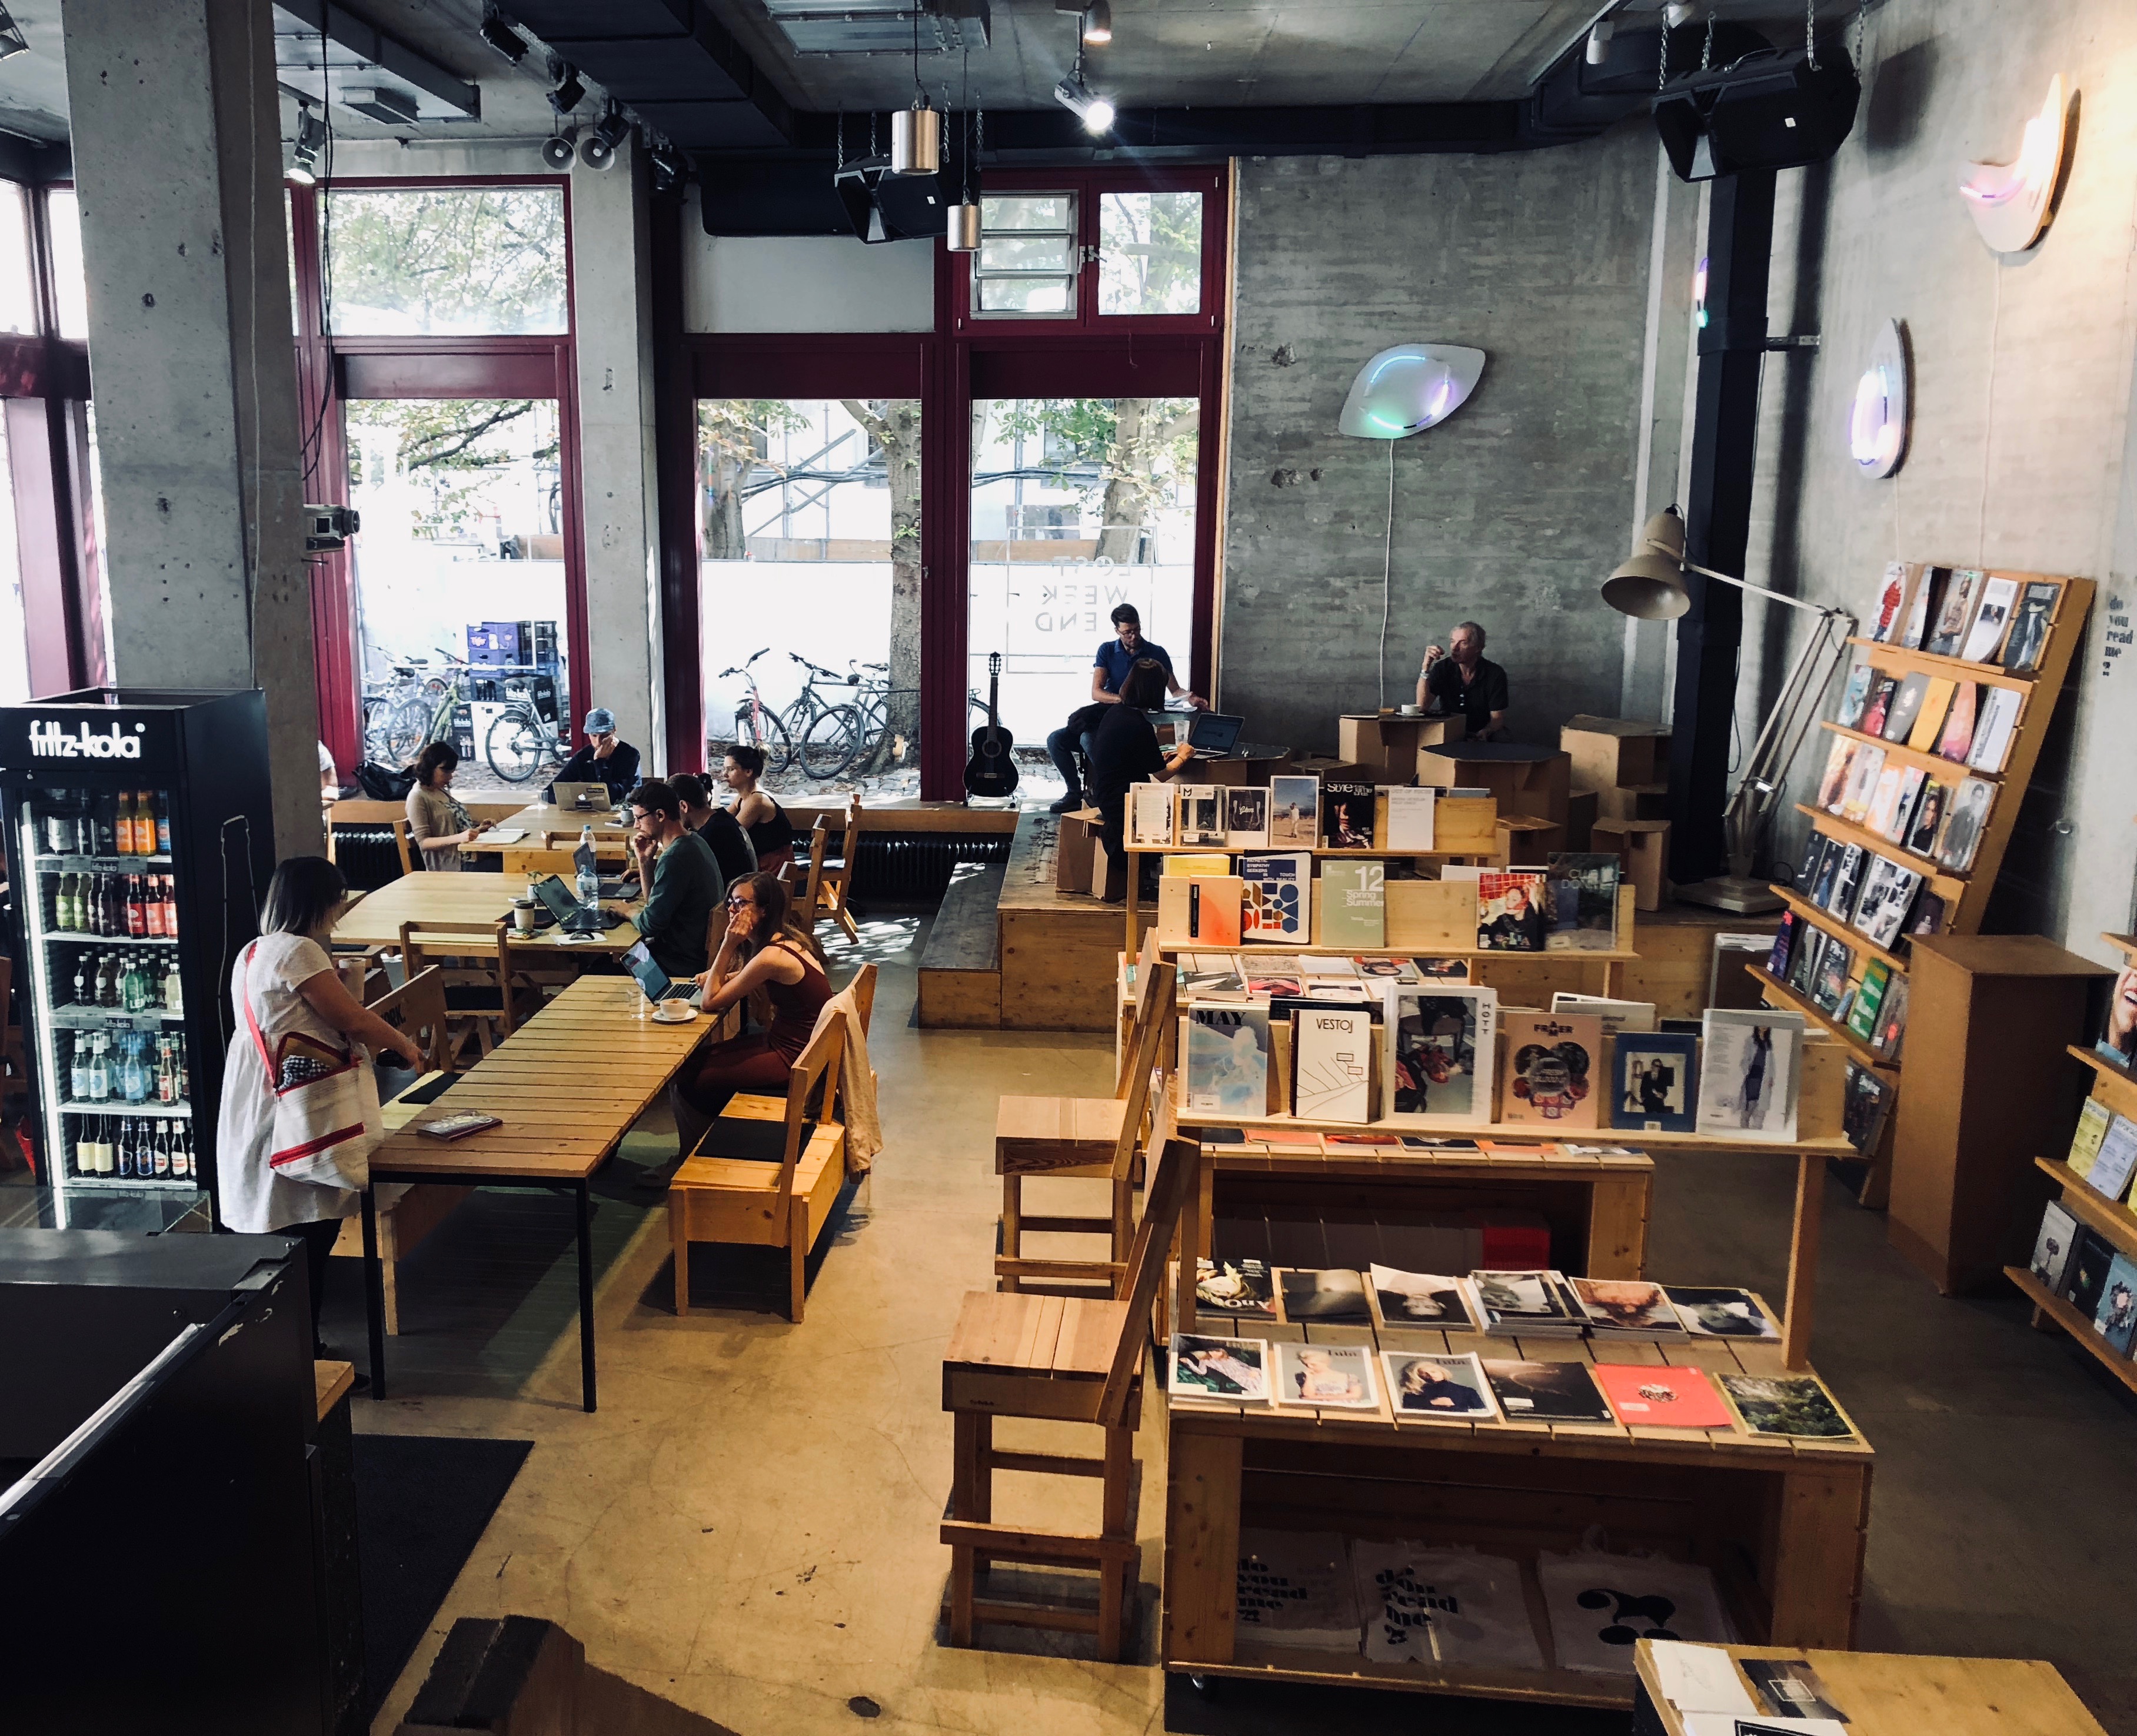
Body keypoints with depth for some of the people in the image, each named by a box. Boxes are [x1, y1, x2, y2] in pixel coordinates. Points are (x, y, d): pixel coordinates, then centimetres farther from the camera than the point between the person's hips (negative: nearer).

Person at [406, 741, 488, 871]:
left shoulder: (442, 791, 16)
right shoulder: (418, 797, -8)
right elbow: (423, 842, -14)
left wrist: (477, 829, 7)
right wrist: (458, 838, -27)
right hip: (448, 869, -8)